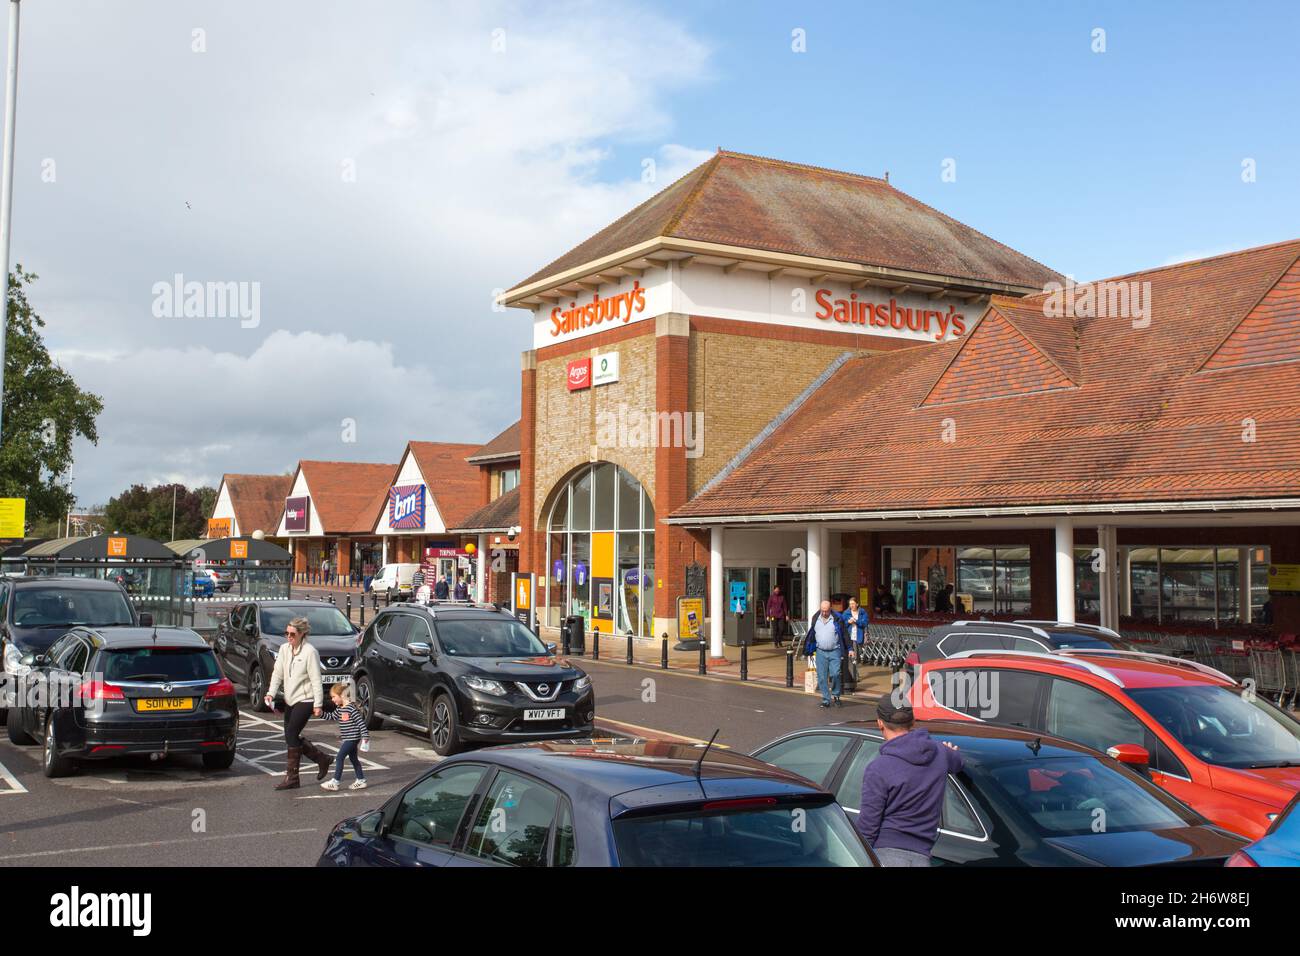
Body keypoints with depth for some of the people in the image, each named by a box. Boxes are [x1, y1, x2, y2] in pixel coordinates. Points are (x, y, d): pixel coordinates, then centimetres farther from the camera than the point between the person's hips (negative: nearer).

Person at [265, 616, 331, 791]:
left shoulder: (310, 652, -14)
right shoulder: (284, 649, 6)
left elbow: (316, 680, -14)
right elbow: (277, 673, 5)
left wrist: (318, 704, -16)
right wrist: (271, 693, -9)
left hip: (305, 699, -7)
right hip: (290, 700, 8)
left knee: (291, 735, -12)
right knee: (292, 737, 8)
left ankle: (291, 777, -4)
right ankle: (322, 759, 25)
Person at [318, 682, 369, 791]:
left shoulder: (351, 708, -18)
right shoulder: (339, 709, 10)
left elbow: (360, 722, -20)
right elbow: (332, 716, 21)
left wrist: (365, 736, -23)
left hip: (352, 738, -9)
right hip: (347, 738, 9)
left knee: (340, 757, -7)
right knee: (353, 758, 14)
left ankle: (335, 782, -3)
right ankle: (361, 781, 21)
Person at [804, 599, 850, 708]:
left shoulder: (837, 619, -4)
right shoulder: (815, 619, 6)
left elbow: (843, 636, 0)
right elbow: (811, 636, 15)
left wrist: (844, 652, -3)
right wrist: (810, 651, 15)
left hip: (834, 652, -3)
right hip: (820, 652, 3)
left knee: (835, 674, -12)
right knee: (822, 678, 2)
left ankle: (835, 695, 12)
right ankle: (826, 700, 11)